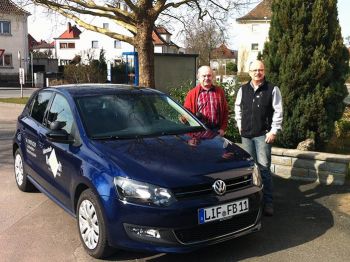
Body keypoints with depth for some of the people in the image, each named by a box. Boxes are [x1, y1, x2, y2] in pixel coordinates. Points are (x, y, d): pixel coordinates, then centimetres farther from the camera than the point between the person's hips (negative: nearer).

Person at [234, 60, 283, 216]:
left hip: (263, 135, -4)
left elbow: (278, 111, -5)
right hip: (246, 134, 4)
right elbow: (237, 108, 21)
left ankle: (268, 202, 3)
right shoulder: (243, 89, 8)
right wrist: (239, 125, 15)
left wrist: (274, 131, -9)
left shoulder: (272, 89, -4)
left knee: (264, 168, -6)